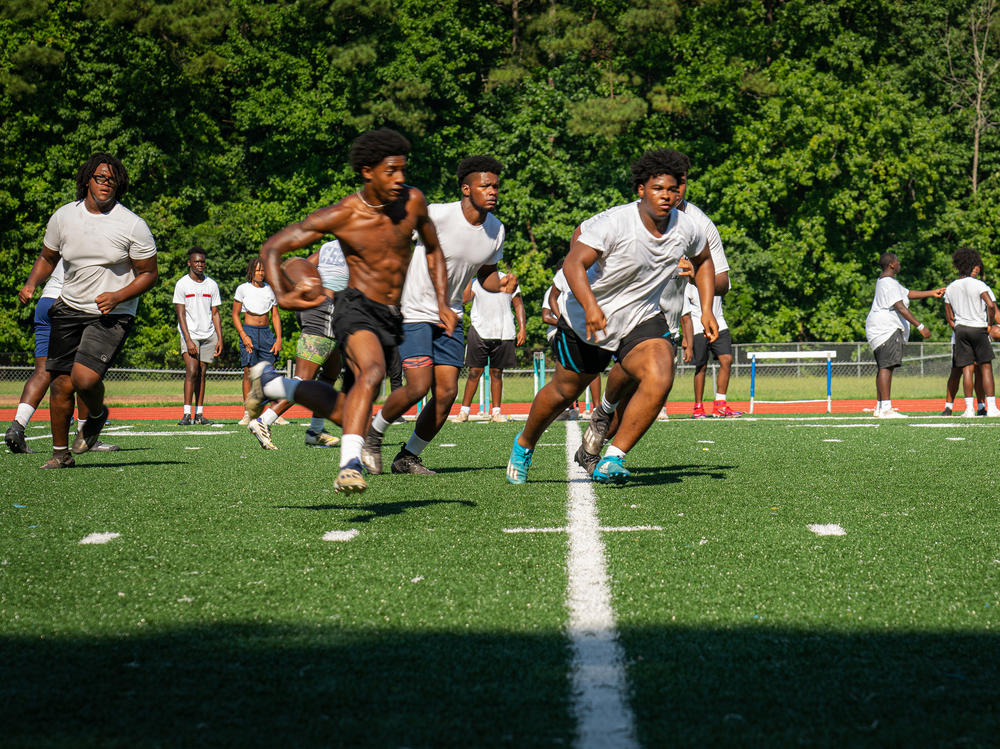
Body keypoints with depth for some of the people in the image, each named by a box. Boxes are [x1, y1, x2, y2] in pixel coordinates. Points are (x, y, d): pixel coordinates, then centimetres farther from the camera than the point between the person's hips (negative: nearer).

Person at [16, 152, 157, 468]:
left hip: (112, 315, -4)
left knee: (84, 377, -22)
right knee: (61, 384, 2)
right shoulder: (63, 216, 0)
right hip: (68, 308, 4)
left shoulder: (133, 225, -10)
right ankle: (60, 452, 21)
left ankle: (97, 415, 13)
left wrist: (117, 296, -18)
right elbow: (47, 258, 15)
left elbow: (148, 273, -3)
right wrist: (31, 284, -3)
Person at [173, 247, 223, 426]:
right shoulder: (182, 284, -3)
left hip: (208, 335, 4)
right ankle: (187, 414, -16)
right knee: (191, 371, -16)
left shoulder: (212, 285, 9)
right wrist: (188, 340, -16)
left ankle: (199, 414, 6)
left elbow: (215, 314, 13)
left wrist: (220, 339, 4)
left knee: (202, 373, 4)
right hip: (190, 334, -4)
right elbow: (181, 314, -7)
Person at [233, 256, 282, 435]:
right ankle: (248, 413, -5)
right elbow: (235, 315, 3)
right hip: (249, 331, -3)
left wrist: (278, 339, 4)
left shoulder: (270, 290, 11)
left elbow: (275, 316, 14)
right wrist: (244, 336, -10)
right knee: (249, 372, -9)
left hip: (266, 333, 3)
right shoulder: (243, 289, 2)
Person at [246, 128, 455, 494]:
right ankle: (349, 466, -43)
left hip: (391, 317, 6)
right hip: (357, 308, -6)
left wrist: (443, 304, 6)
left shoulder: (413, 201, -1)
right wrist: (283, 296, -26)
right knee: (373, 370, -37)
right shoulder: (341, 215, -13)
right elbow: (272, 247, -9)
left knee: (347, 412, 10)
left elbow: (433, 250, 17)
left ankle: (270, 383, 30)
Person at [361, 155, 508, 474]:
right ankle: (373, 433, 12)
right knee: (419, 386, -16)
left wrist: (503, 286, -8)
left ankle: (408, 457, 15)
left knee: (447, 392, -2)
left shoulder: (495, 230, 0)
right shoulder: (438, 215, -21)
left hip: (449, 316, 6)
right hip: (414, 313, -6)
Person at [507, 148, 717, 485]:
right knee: (564, 391, 13)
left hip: (642, 320, 3)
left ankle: (611, 459, -14)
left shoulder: (686, 229, -7)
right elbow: (573, 263, -32)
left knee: (660, 378, -25)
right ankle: (524, 445, 43)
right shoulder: (614, 223, -24)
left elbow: (703, 261, 16)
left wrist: (706, 310, 8)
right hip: (588, 320, -3)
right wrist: (590, 306, -47)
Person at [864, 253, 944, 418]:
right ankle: (885, 408, -23)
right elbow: (900, 307, -21)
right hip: (886, 328, -12)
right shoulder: (889, 283, -14)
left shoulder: (886, 281, 21)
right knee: (886, 367, -16)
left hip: (881, 329, 12)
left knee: (884, 367, 13)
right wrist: (920, 326, -23)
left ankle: (880, 407, 16)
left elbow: (908, 293, 31)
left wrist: (932, 293, 30)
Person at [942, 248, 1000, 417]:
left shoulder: (950, 288, 9)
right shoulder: (978, 285, -8)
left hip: (960, 329, 4)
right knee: (986, 367, 0)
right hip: (978, 328, -4)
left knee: (967, 368, 4)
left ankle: (969, 408, -1)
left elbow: (949, 317, 12)